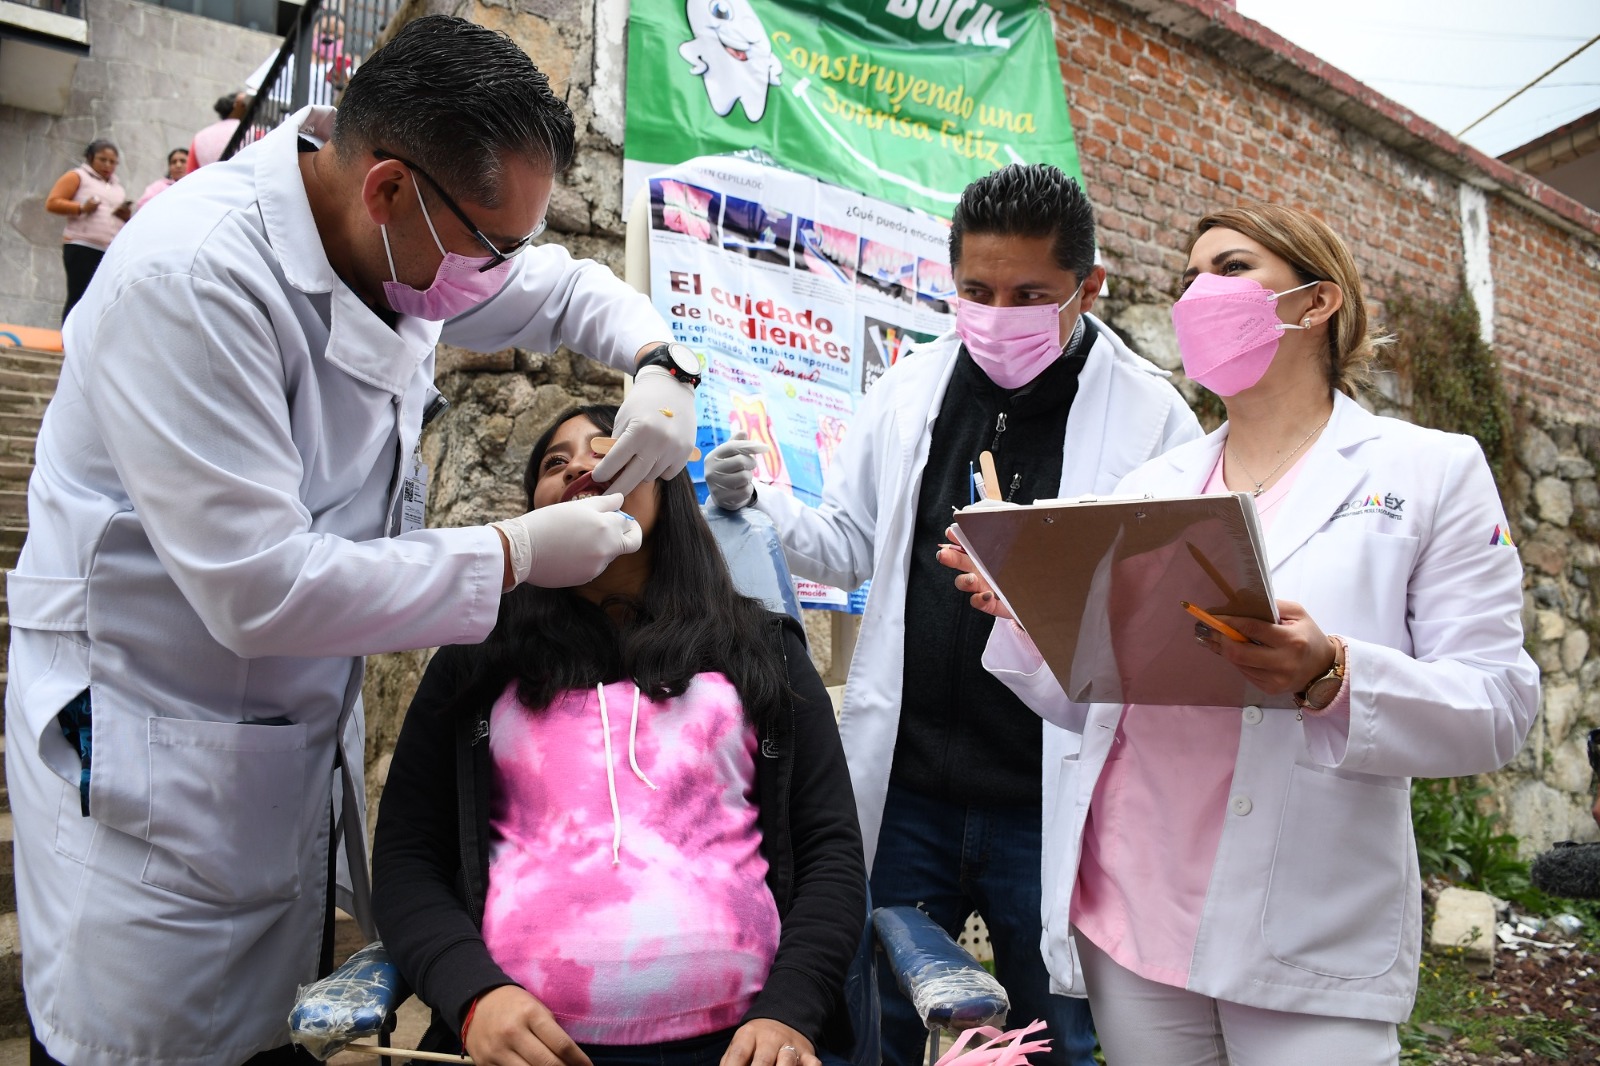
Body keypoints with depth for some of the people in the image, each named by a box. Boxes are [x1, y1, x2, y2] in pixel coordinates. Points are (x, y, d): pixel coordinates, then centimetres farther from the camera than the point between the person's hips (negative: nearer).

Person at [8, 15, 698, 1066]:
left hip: (308, 733, 7)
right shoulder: (193, 272, -26)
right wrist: (517, 554, -22)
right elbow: (257, 589, -29)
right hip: (149, 757, -7)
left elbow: (571, 290, 15)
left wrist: (657, 364, -7)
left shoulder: (403, 239, -3)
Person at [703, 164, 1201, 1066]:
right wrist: (752, 503, -4)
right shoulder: (909, 391, 4)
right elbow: (852, 545, 13)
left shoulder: (1151, 415, -6)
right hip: (907, 784, 3)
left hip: (1051, 799, -2)